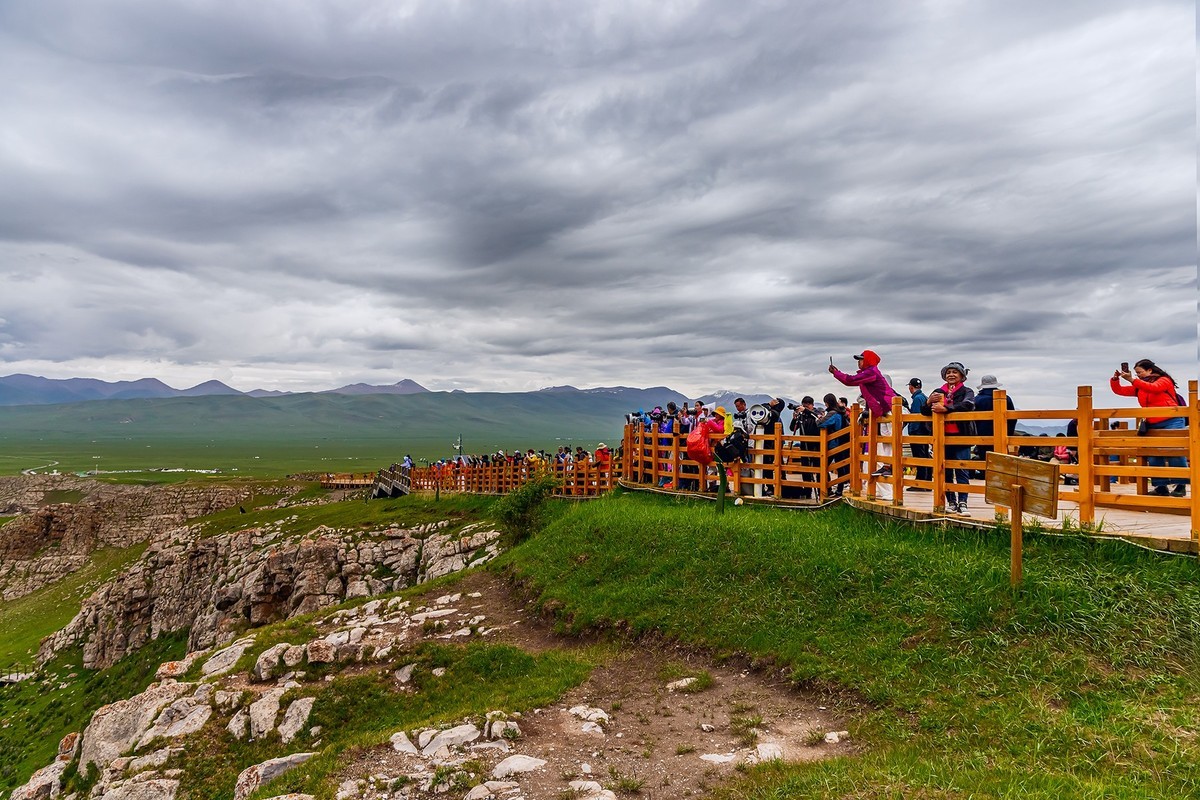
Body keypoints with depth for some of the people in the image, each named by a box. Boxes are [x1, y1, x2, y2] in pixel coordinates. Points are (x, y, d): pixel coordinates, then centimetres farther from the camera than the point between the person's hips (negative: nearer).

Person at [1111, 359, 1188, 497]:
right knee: (1153, 457, 2)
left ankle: (1181, 485, -1)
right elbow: (1119, 391, 11)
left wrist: (1132, 380, -29)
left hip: (1172, 422, -6)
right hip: (1152, 426, 6)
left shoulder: (1164, 380, -2)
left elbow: (1153, 388, -23)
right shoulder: (1139, 387, 14)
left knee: (1175, 453, -8)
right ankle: (1161, 486, 7)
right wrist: (1115, 379, -8)